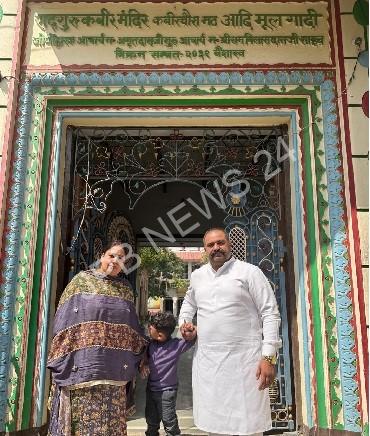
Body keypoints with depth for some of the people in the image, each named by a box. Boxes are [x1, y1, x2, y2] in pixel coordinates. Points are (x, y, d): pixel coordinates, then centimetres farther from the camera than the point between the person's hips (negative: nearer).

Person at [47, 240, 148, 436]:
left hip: (114, 367, 3)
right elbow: (64, 320, 0)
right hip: (85, 363, -3)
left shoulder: (125, 288, 13)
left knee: (111, 416, 6)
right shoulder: (82, 280, 3)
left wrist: (141, 354, 13)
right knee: (84, 416, 0)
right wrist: (60, 359, -4)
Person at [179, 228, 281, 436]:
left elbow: (270, 314, -7)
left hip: (244, 360, -5)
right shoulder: (197, 276, 12)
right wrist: (184, 322, 12)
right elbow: (189, 302, 32)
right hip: (206, 361, 5)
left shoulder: (250, 272, -3)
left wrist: (269, 357, -14)